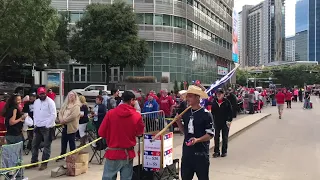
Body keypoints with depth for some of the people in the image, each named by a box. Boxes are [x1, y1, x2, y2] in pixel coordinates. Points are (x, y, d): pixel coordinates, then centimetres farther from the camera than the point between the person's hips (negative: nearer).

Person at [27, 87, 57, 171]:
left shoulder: (50, 102, -10)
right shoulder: (36, 102, 11)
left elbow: (53, 115, -15)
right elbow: (35, 114, 18)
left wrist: (47, 125, -17)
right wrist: (35, 124, 7)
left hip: (47, 127, -7)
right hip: (38, 127, 7)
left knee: (47, 145, 1)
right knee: (34, 145, 12)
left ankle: (44, 163, 9)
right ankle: (34, 162, 23)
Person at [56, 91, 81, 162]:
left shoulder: (76, 105, -11)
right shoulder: (65, 104, 12)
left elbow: (73, 116, -22)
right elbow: (60, 112, 8)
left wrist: (64, 120, -17)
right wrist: (61, 120, -10)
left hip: (71, 126, -7)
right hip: (65, 126, 7)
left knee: (71, 142, 3)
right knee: (63, 141, 16)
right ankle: (62, 155, 29)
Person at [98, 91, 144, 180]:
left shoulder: (111, 113, -9)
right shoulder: (137, 116, -9)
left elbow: (101, 133, -3)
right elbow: (139, 133, 7)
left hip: (113, 153, 0)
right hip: (128, 154, 1)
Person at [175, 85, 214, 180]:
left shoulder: (206, 114, -12)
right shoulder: (186, 113, 6)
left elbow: (210, 134, -12)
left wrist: (197, 140, -25)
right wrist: (178, 121, -3)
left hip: (201, 152, -5)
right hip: (187, 151, 6)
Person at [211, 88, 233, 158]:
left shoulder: (226, 102, -7)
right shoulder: (214, 102, 2)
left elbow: (230, 112, -6)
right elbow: (212, 112, 9)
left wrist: (229, 120, -11)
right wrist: (212, 119, 4)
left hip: (225, 122, -3)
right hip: (217, 122, 3)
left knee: (225, 137, 6)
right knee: (216, 137, 5)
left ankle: (224, 151, 17)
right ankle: (216, 151, 12)